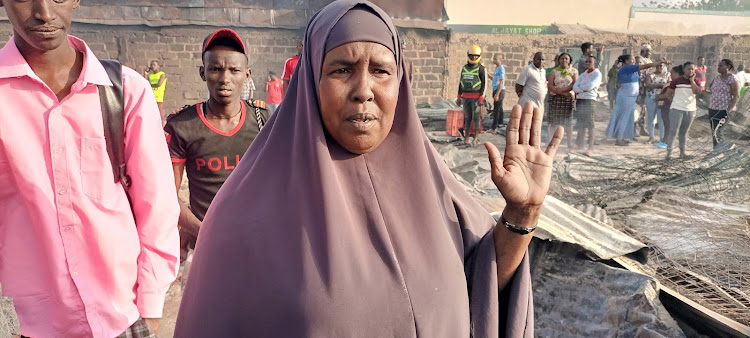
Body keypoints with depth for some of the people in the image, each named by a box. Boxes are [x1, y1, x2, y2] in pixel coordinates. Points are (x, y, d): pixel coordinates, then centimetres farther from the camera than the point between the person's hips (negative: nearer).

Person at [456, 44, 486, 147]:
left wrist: (481, 98, -16)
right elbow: (460, 83, 15)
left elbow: (483, 84, -8)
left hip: (476, 97, -4)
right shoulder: (464, 68, 11)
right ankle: (466, 137, 13)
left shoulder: (480, 68, -4)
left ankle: (476, 137, 3)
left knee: (476, 117, -3)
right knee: (467, 117, 8)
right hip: (466, 97, 5)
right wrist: (459, 97, 11)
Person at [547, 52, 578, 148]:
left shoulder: (573, 71, 8)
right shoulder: (554, 71, 7)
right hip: (555, 98, 0)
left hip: (568, 98, 0)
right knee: (553, 121, -3)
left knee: (568, 121, 2)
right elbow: (550, 86, -4)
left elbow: (574, 84, -5)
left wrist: (561, 89, -16)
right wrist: (563, 93, -13)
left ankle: (570, 142, 7)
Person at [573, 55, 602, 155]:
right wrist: (585, 89, -13)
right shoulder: (582, 75, 18)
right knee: (580, 123, 9)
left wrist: (580, 88, 0)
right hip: (579, 99, 6)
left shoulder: (597, 74, 1)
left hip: (590, 100, -6)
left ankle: (591, 147, -6)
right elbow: (575, 87, 4)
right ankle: (580, 144, 19)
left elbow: (590, 86, -14)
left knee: (589, 124, -7)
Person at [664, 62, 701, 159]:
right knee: (673, 131, -5)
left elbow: (697, 92, -14)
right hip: (677, 109, -4)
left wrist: (692, 80, -9)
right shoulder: (676, 81, -4)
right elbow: (668, 93, 1)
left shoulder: (695, 81, 4)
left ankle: (682, 152, 21)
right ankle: (669, 152, -3)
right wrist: (675, 101, -4)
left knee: (684, 132, 13)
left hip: (690, 110, 4)